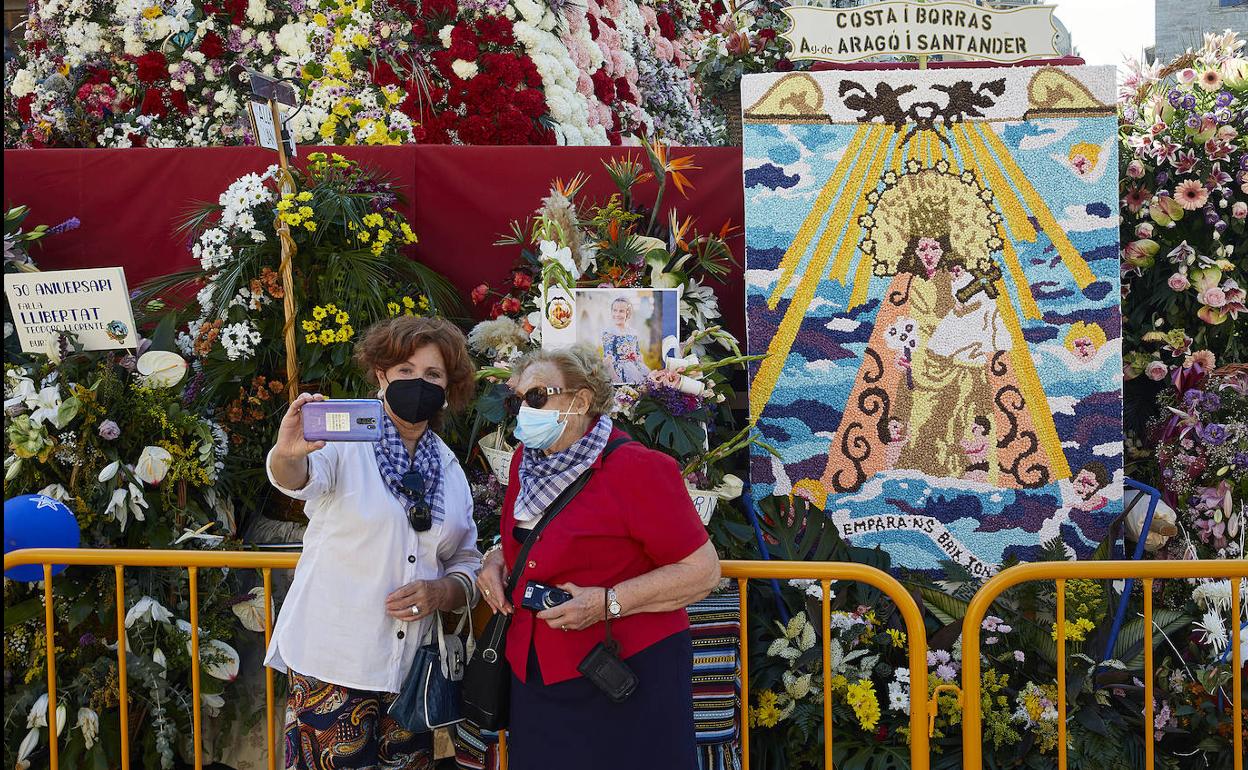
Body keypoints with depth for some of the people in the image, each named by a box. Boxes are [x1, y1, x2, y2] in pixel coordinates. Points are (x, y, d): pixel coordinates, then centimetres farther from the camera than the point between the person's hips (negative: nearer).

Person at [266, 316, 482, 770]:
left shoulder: (449, 470, 12)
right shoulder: (346, 440, -4)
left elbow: (467, 563, 15)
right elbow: (299, 477, -26)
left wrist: (441, 591, -8)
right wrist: (287, 454, -49)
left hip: (412, 665, 5)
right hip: (333, 664, -5)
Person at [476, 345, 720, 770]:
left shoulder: (636, 469, -15)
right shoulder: (527, 463, 7)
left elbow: (703, 570, -17)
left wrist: (608, 603, -22)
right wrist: (498, 559, 5)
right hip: (537, 677, 7)